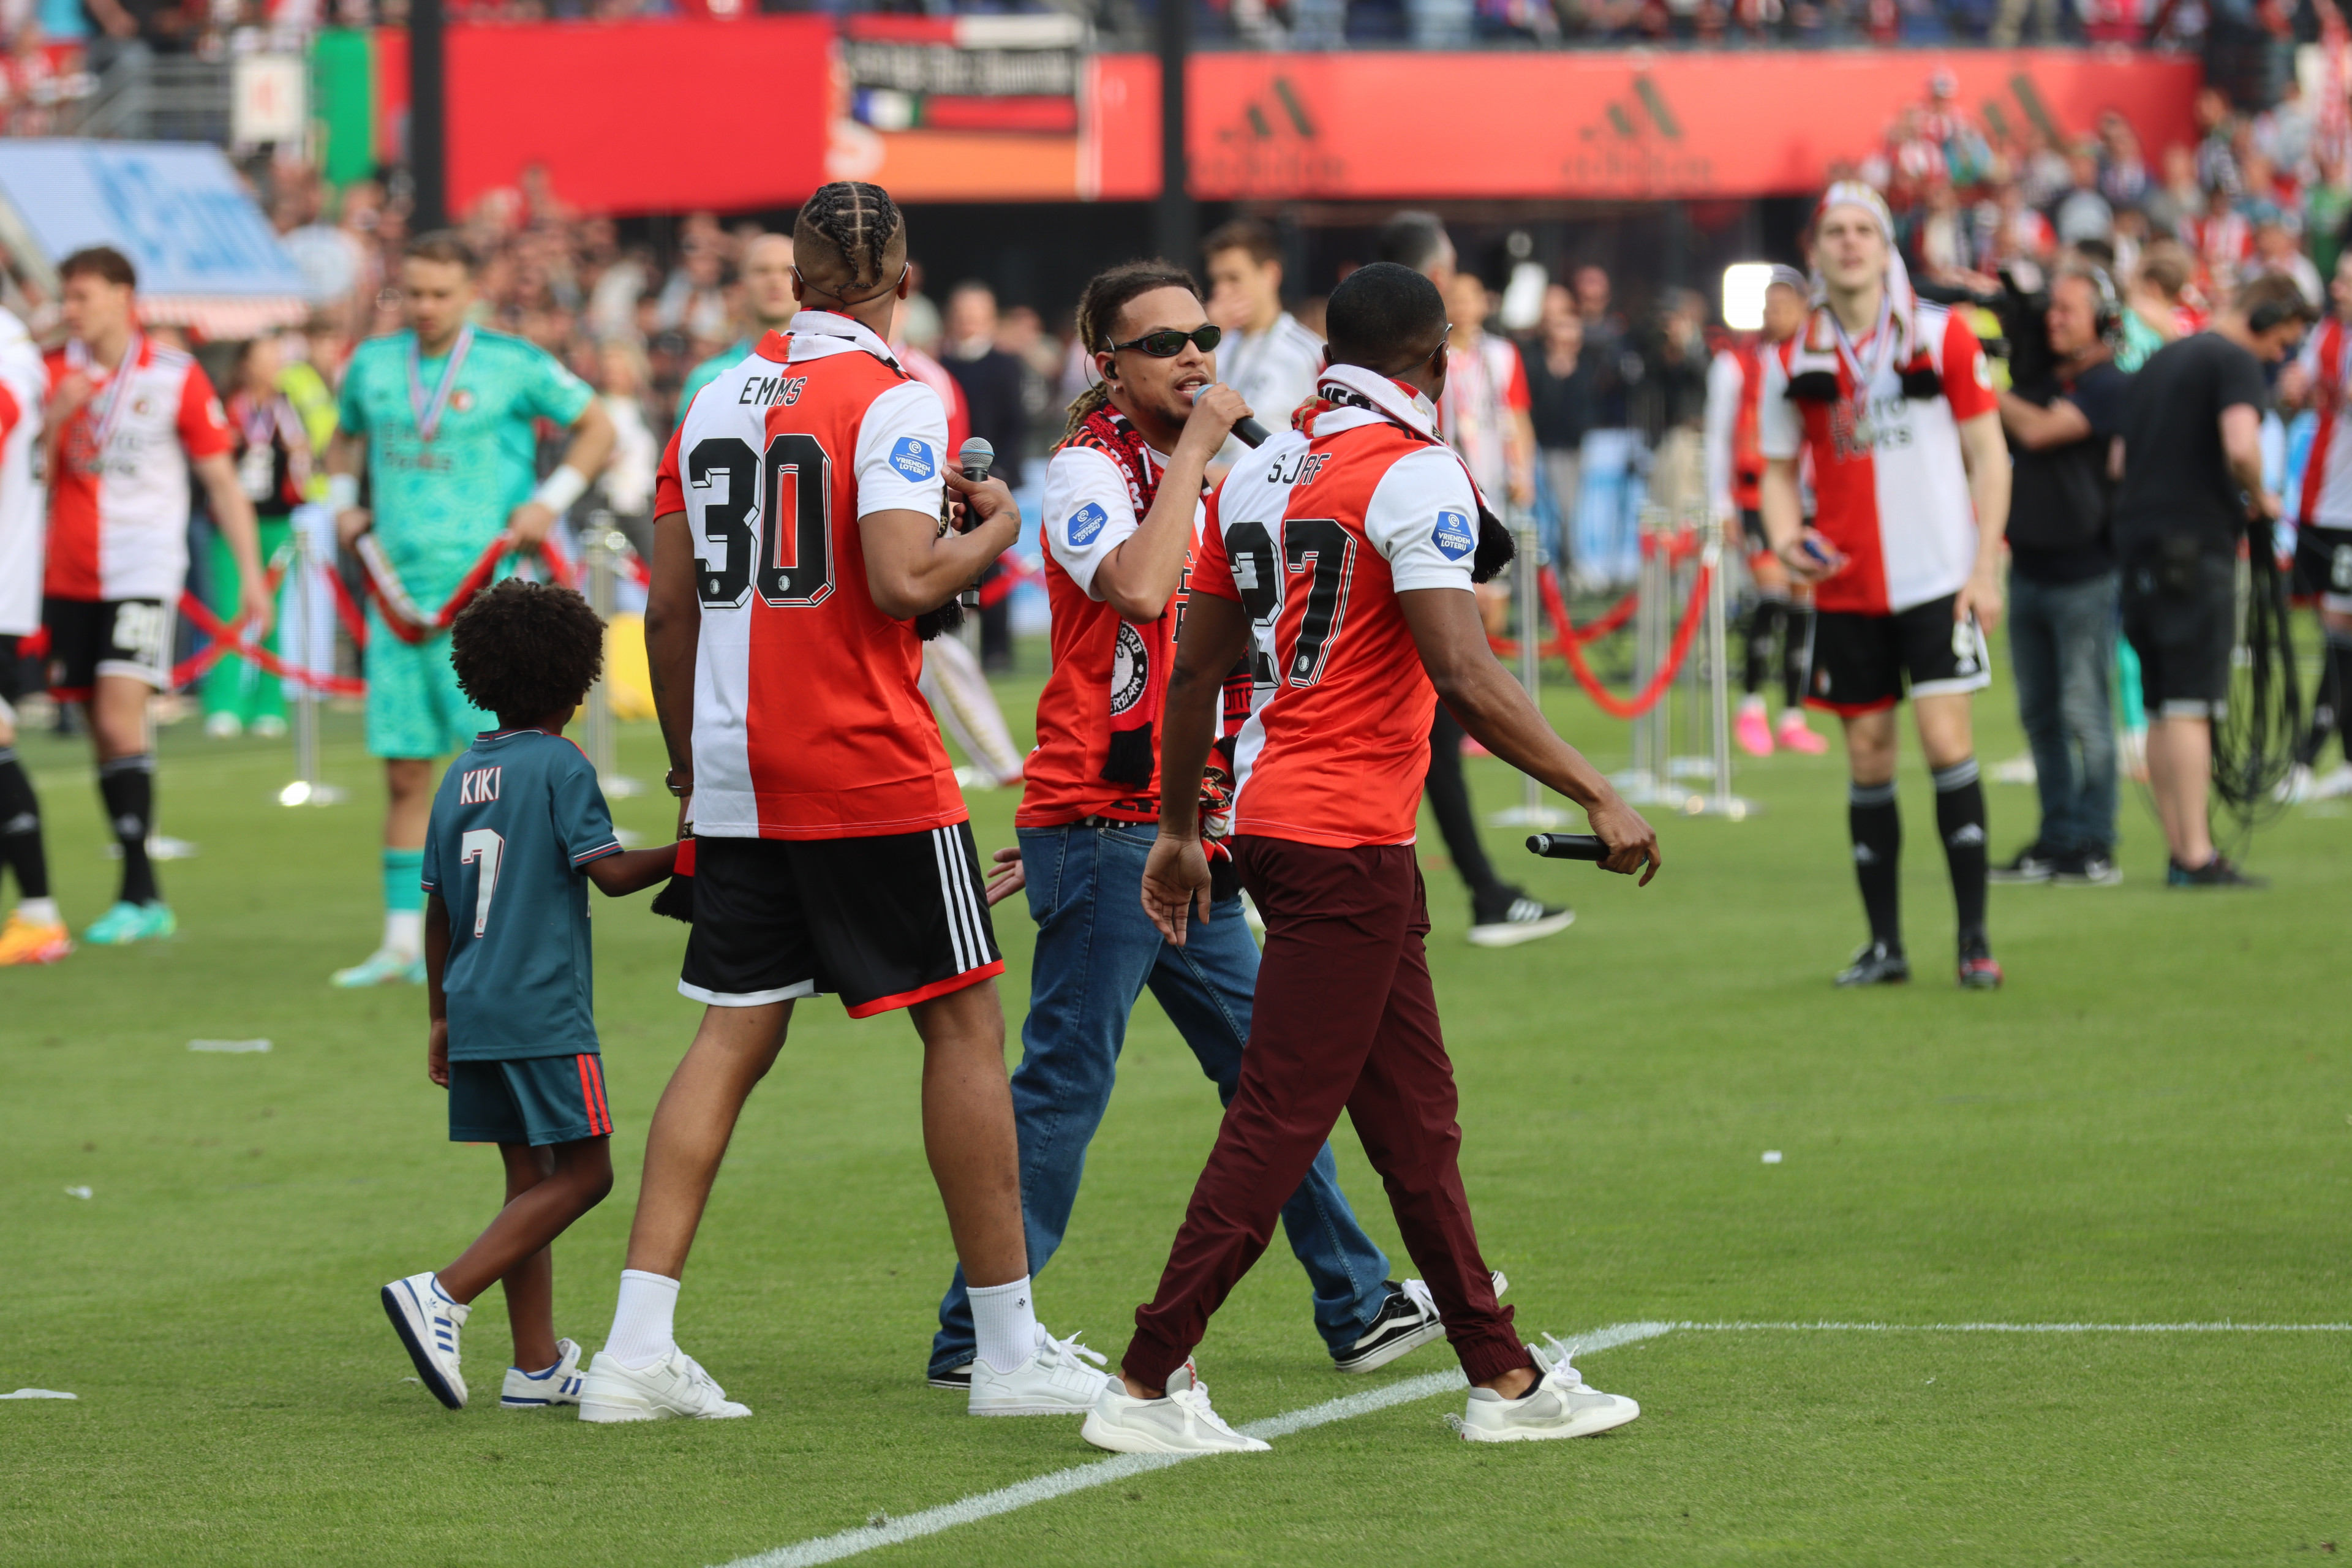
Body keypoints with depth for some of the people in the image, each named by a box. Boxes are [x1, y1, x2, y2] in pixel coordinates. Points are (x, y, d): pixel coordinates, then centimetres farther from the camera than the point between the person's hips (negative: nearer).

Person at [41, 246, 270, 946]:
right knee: (102, 730, 4)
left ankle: (137, 893, -17)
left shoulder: (176, 377, -3)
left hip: (143, 572, -4)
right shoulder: (54, 373, 6)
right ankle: (147, 904, 10)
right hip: (68, 572, 4)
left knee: (121, 717, -18)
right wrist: (55, 416, -15)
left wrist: (251, 573, -4)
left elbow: (222, 480, 2)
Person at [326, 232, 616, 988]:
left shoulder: (514, 364, -3)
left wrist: (549, 503, -5)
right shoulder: (373, 364, 10)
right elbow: (345, 438, 29)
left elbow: (596, 428, 5)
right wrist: (343, 504, 12)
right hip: (397, 596, 4)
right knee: (404, 773, 5)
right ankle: (403, 941, 11)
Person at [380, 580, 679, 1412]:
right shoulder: (561, 766, -8)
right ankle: (443, 1296, -17)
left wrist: (441, 1016, 23)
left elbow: (438, 907, 16)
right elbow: (609, 871, -16)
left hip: (477, 1014, 8)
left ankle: (537, 1365, 12)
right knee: (581, 1174, -3)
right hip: (545, 1013, -8)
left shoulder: (461, 776, 12)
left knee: (531, 1178, 13)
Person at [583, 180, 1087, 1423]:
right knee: (962, 1023, 5)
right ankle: (1009, 1349, 8)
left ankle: (639, 1345, 0)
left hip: (737, 773, 6)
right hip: (869, 773, -6)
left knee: (733, 1035, 8)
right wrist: (991, 532, -2)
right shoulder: (894, 401, -9)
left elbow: (669, 608, 13)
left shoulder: (718, 400, 10)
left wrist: (689, 760, 24)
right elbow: (901, 583, -21)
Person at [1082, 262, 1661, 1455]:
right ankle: (1148, 1382, -4)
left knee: (1413, 1112, 13)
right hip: (1345, 840, -9)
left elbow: (1195, 666, 16)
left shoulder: (1259, 472, 11)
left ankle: (1504, 1377, 18)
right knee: (1278, 1119, -5)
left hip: (1271, 811, 9)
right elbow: (1466, 681, -20)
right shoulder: (1414, 474, -12)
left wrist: (1180, 832, 25)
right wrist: (1598, 798, -16)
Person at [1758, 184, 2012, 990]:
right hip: (1845, 586, 3)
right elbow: (1779, 469, 13)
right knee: (1868, 756, 5)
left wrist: (1985, 569, -5)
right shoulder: (1793, 361, 4)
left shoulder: (1942, 336, -2)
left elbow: (1988, 453, 1)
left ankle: (1974, 937, -5)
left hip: (1937, 580, -2)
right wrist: (1785, 539, -8)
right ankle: (1884, 944, 13)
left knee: (1946, 741, -11)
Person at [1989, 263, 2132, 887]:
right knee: (2039, 713, 9)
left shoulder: (2110, 386, -9)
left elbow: (2038, 430, -19)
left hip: (2085, 572, -8)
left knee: (2085, 711, -6)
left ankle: (2095, 844, -2)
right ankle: (2056, 840, 15)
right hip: (2029, 569, 8)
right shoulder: (2042, 379, 14)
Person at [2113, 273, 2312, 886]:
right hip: (2197, 544, -8)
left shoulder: (2160, 360, 19)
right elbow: (2240, 448, -23)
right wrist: (2259, 500, -6)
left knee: (2161, 707, 9)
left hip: (2136, 537, 8)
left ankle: (2179, 852, 11)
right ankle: (2196, 857, -11)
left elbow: (2120, 459, 24)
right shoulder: (2235, 362, -7)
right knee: (2191, 704, -9)